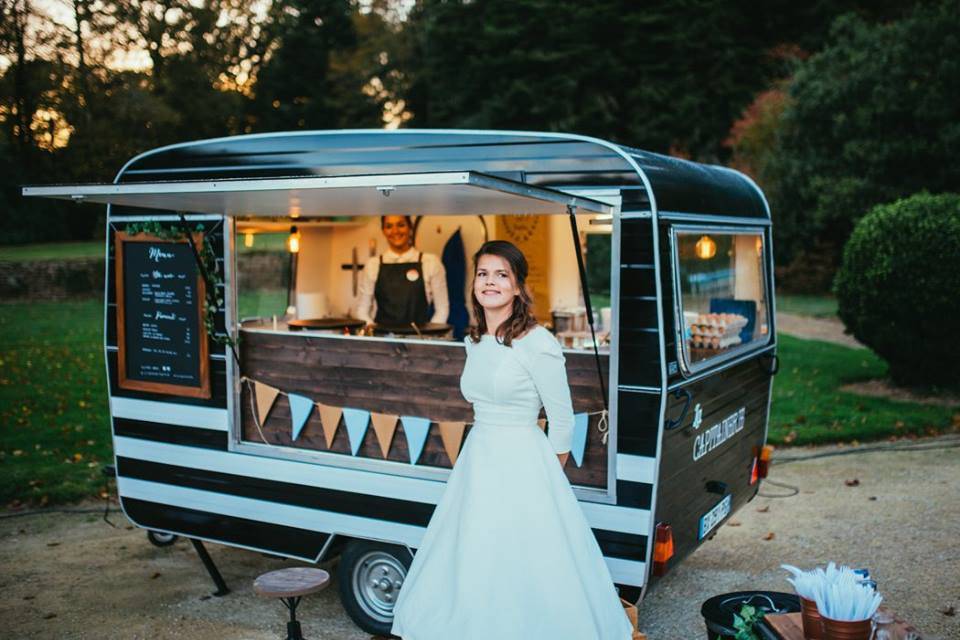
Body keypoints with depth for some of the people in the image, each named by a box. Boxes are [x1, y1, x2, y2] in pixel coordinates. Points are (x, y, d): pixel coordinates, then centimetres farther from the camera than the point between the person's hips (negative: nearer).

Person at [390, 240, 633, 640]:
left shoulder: (537, 344, -15)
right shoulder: (474, 342, 7)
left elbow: (562, 421, -8)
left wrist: (548, 477, 2)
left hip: (522, 464, -7)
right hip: (477, 458, 7)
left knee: (526, 571, 1)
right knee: (471, 566, 14)